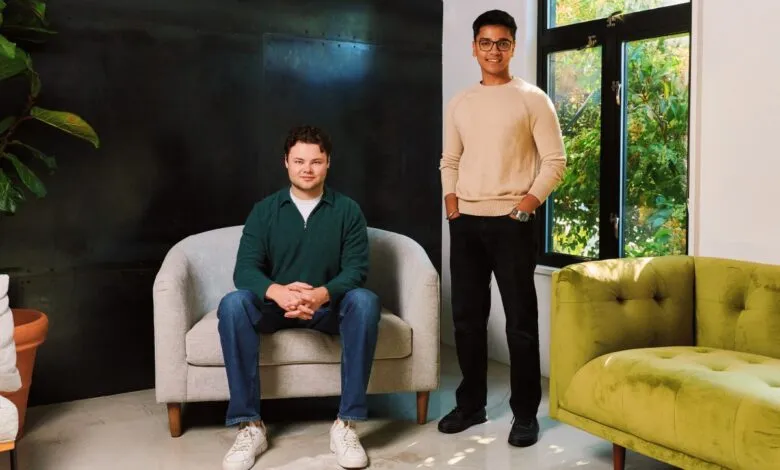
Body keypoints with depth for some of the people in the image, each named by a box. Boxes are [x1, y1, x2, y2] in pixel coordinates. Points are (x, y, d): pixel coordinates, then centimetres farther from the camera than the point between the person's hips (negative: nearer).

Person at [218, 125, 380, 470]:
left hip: (329, 307, 0)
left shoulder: (347, 210, -1)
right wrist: (278, 292, -34)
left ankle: (346, 423, -26)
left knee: (365, 301, -33)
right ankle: (249, 425, -24)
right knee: (232, 304, -30)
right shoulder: (264, 210, 0)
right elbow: (245, 269, -11)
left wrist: (322, 294, -33)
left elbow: (357, 269, -11)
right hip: (275, 306, 1)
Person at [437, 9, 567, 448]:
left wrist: (530, 201, -14)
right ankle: (471, 403, 23)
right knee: (467, 316, 9)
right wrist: (450, 197, 3)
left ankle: (526, 413, 10)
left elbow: (555, 160, -3)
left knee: (521, 319, -1)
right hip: (466, 222, 5)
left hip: (512, 222, -4)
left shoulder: (532, 99, -1)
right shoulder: (459, 103, 13)